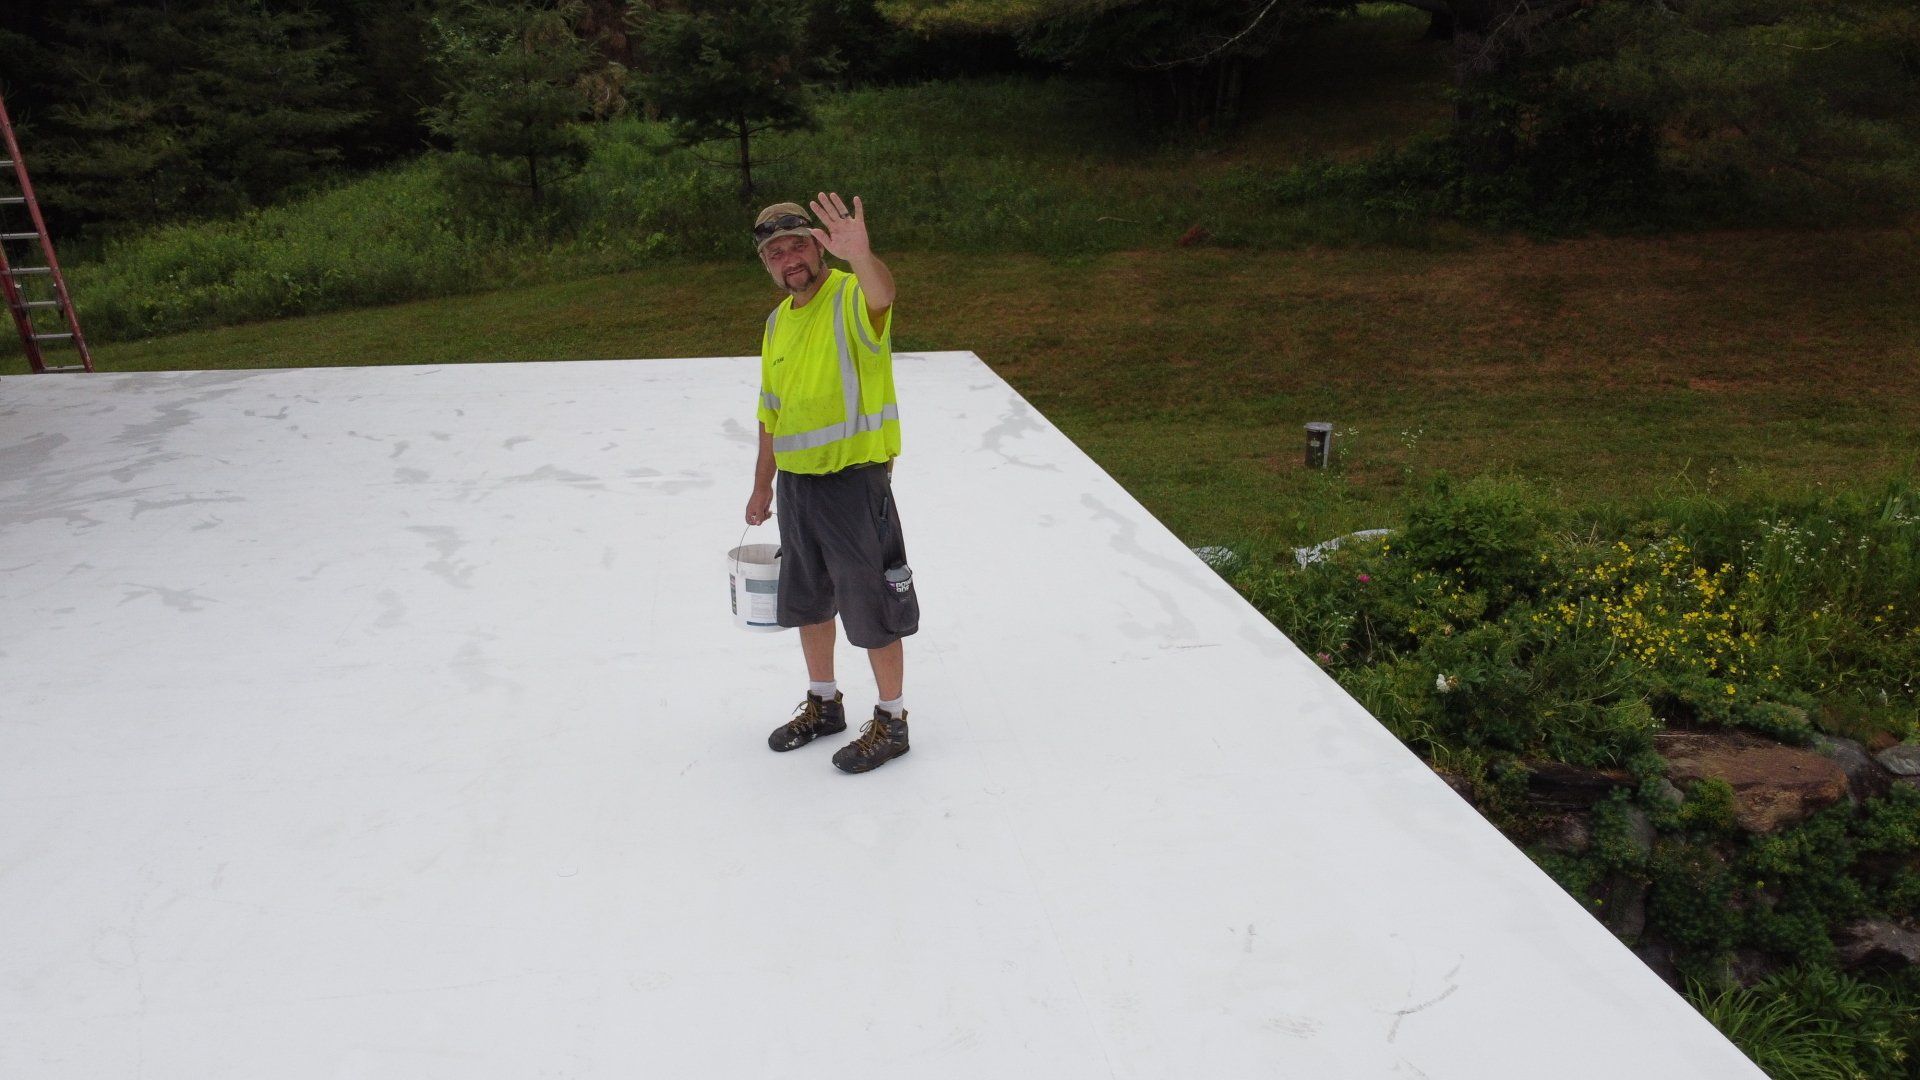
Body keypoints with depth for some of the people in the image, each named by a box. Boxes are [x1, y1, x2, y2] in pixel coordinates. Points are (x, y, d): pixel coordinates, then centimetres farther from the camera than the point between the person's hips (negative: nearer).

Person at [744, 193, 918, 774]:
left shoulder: (851, 298, -12)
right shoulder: (778, 321, 11)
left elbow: (882, 293, -39)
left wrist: (859, 254, -61)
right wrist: (763, 485, 20)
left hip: (854, 481, -8)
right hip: (796, 485, 8)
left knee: (872, 609, 3)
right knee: (808, 601, 19)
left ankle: (891, 722, 21)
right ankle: (823, 704, 38)